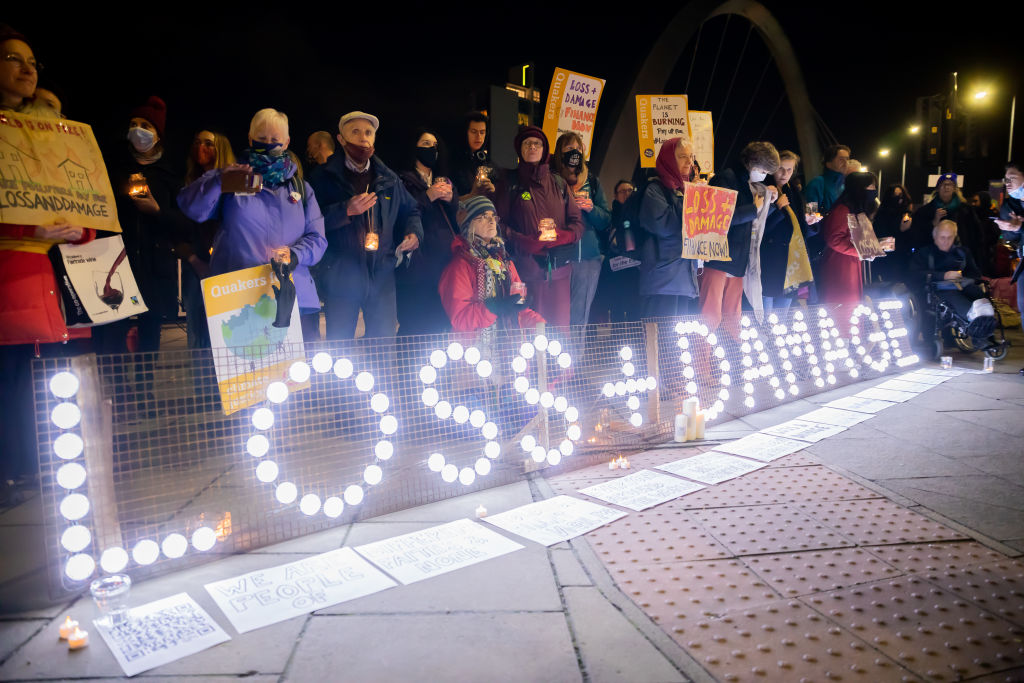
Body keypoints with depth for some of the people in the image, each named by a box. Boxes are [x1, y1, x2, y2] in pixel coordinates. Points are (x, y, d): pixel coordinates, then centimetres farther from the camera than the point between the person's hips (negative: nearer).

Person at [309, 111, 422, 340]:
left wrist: (413, 233, 4)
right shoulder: (324, 177, 1)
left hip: (382, 276, 3)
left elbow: (410, 210, 23)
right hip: (340, 276, -3)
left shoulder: (389, 180, 13)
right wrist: (346, 211, -20)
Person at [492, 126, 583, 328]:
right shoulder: (509, 184, 9)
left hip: (559, 268, 3)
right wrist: (526, 243, -14)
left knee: (561, 325, 0)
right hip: (526, 268, -3)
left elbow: (577, 222, 14)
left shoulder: (558, 183, 18)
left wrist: (563, 236, -8)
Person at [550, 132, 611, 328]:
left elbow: (606, 222, 15)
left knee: (580, 318, 5)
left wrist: (592, 208, -4)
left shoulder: (592, 181, 16)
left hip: (589, 257, 3)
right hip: (559, 257, -3)